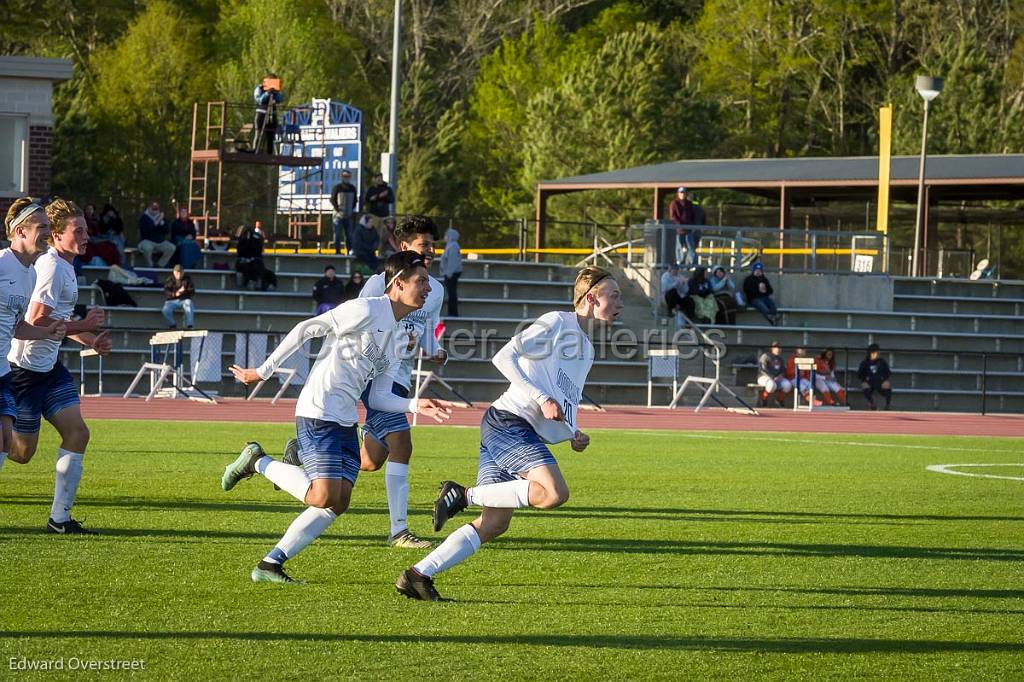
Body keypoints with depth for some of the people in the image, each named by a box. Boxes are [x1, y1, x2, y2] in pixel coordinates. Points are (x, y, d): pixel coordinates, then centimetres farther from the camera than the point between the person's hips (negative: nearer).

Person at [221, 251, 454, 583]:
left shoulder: (397, 337, 17)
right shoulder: (366, 310, -11)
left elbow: (379, 398, 16)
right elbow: (305, 329, -11)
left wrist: (417, 405, -1)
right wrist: (263, 371, -10)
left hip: (346, 420, 9)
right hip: (318, 414, -9)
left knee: (339, 502, 0)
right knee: (324, 497, -16)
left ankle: (270, 564, 3)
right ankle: (258, 462, 4)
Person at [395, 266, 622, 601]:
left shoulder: (586, 351, 25)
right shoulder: (556, 322, -4)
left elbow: (565, 406, 33)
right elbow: (505, 357, -13)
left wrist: (573, 436, 12)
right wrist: (542, 399, -18)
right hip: (508, 420, -10)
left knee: (494, 524, 1)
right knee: (555, 493, -25)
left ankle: (418, 574, 0)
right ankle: (463, 495, -17)